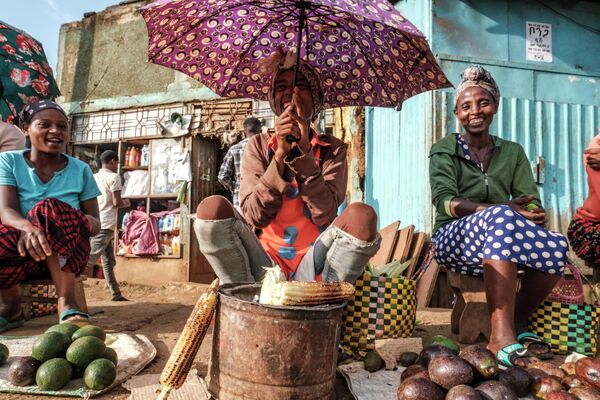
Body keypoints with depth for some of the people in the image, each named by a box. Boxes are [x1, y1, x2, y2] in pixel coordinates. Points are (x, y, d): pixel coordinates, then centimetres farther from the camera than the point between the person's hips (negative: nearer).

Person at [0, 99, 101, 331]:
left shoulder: (80, 170, 5)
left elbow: (95, 224, 3)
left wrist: (84, 222, -24)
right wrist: (28, 227, -38)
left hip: (68, 254, 0)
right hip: (22, 253, 0)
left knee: (49, 209, -30)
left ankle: (66, 302, -30)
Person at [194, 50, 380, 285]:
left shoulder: (332, 149, 4)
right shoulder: (258, 146, 5)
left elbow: (325, 216, -12)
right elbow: (254, 216, -9)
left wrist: (304, 150, -18)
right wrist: (281, 153, -19)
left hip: (311, 270, 0)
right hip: (263, 267, 1)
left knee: (361, 215, -27)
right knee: (212, 207, -23)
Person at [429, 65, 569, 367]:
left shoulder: (512, 152, 16)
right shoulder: (445, 150, 5)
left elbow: (532, 201, 4)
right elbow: (444, 201, -12)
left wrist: (534, 215, -21)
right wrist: (503, 210, -26)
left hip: (504, 243, 4)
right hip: (455, 240, -3)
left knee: (556, 246, -27)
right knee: (501, 217, -35)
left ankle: (519, 322, -5)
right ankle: (501, 336, -37)